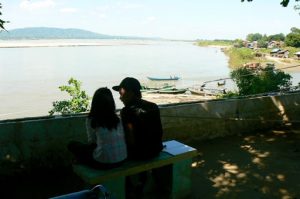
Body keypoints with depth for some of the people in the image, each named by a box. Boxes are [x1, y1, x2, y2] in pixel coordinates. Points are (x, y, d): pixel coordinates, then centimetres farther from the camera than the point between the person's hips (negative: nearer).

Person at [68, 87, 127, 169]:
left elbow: (92, 141, 4)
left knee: (72, 145, 16)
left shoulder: (91, 120, -6)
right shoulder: (117, 119, 3)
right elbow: (123, 137, 8)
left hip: (103, 162, -5)